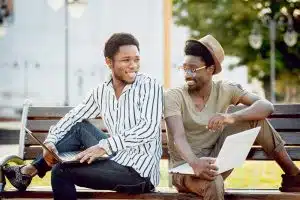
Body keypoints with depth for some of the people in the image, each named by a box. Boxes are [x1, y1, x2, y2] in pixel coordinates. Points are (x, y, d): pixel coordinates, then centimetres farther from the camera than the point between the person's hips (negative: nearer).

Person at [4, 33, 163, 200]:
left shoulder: (151, 86, -10)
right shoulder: (102, 92, 8)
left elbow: (149, 129, -22)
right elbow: (72, 117, 15)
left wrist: (105, 145, -29)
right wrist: (51, 141, -3)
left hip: (138, 173, -6)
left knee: (61, 171, -13)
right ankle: (29, 170, 12)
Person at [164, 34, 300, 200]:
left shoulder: (225, 89, -2)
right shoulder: (173, 96, -11)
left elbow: (266, 106, -14)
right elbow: (178, 137, -26)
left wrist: (232, 117, -33)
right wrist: (195, 163, -47)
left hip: (215, 161, 4)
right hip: (185, 167, -4)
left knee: (255, 118, -12)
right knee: (213, 182, -40)